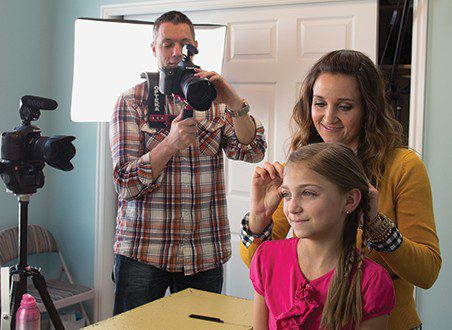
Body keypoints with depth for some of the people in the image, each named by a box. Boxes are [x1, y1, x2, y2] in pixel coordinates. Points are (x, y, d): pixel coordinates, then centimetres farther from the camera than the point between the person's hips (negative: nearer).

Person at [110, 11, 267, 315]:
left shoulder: (213, 100, 9)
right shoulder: (132, 101, 1)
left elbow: (253, 152, -5)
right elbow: (126, 183, -7)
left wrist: (235, 103, -20)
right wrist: (171, 143, -21)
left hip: (205, 254, 2)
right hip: (143, 252, -2)